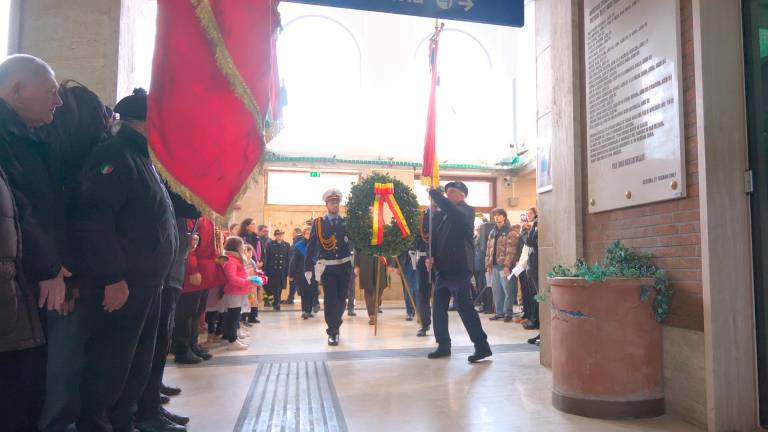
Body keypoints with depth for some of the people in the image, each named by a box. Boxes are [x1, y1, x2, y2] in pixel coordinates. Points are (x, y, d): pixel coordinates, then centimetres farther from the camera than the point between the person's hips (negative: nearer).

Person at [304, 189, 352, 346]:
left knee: (341, 299, 11)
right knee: (330, 300, -2)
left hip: (345, 267, 2)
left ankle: (334, 326, 33)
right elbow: (311, 247, -1)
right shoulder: (318, 223, 0)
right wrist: (308, 269, -5)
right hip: (327, 268, -2)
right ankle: (332, 332, 8)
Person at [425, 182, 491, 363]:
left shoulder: (466, 211, -5)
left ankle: (482, 346, 1)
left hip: (459, 269, -8)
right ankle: (443, 345, 20)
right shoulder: (442, 214, 16)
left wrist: (434, 192, -19)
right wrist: (431, 257, -2)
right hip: (443, 269, 8)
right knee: (439, 308, 9)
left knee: (464, 306, -8)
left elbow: (450, 208, -27)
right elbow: (435, 237, 14)